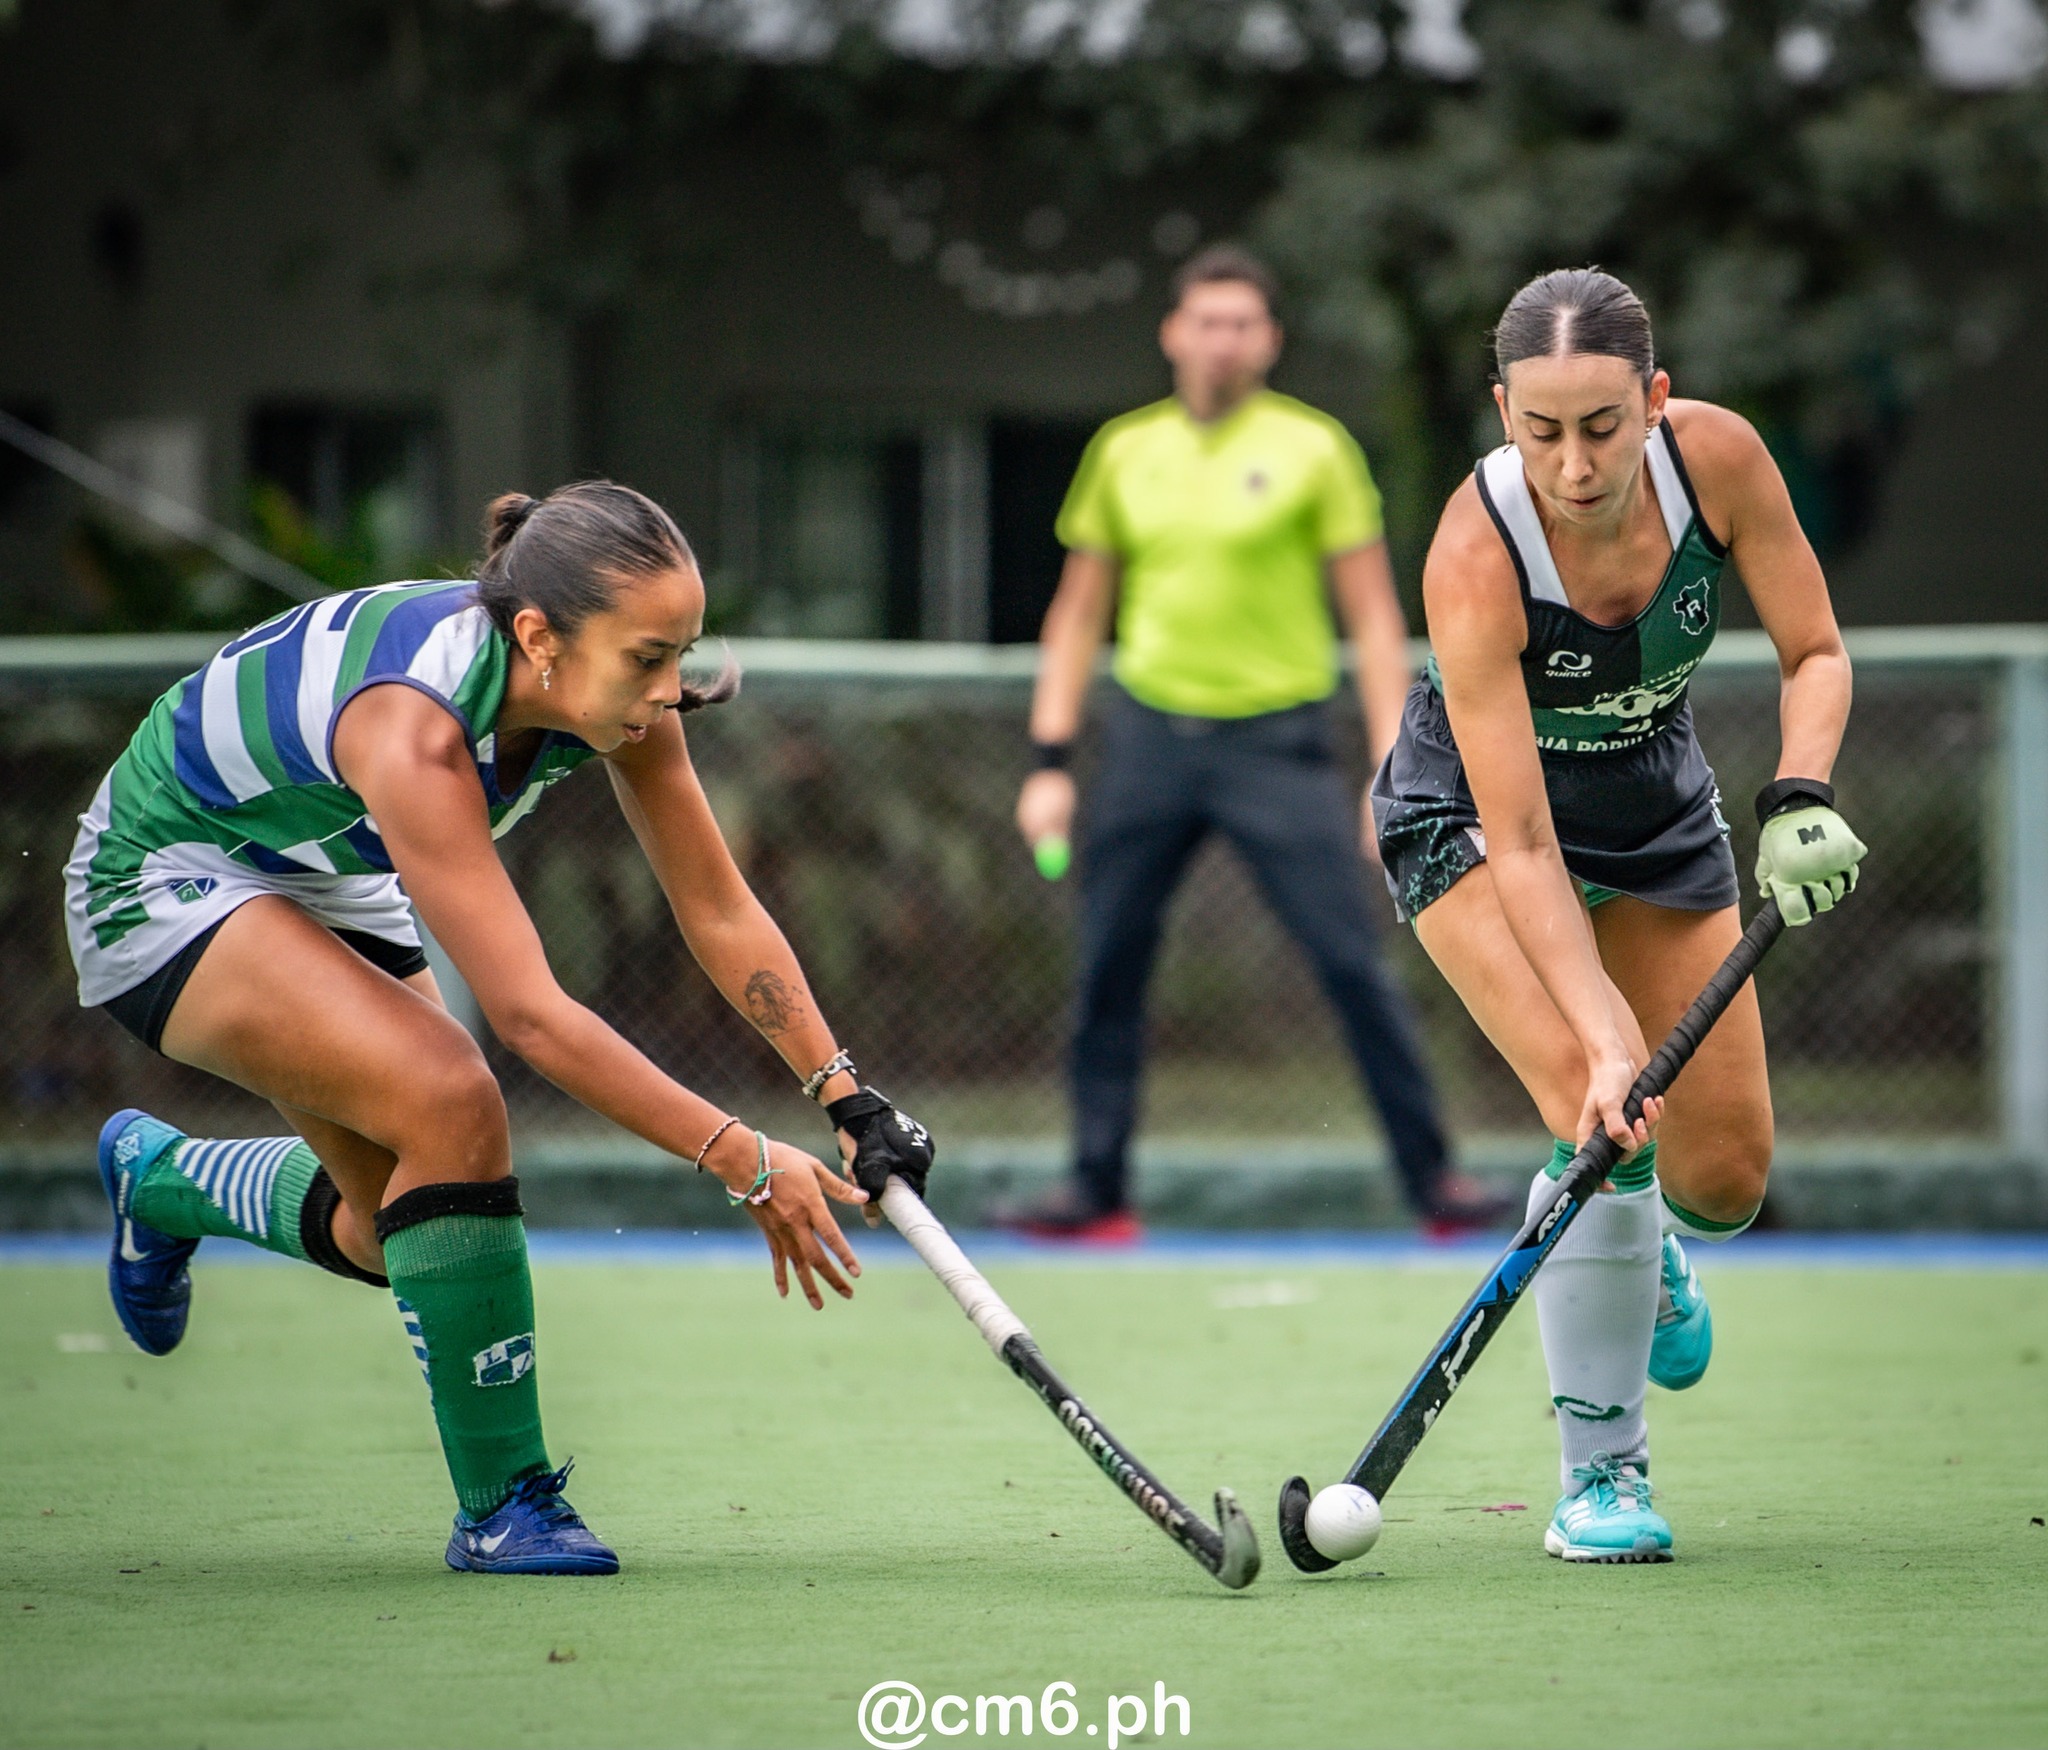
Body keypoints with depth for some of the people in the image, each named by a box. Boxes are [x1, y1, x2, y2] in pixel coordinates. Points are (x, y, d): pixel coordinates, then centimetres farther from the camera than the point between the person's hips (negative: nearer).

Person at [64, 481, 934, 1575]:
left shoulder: (614, 690, -19)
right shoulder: (412, 724, -40)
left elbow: (720, 913, -10)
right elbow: (526, 1013, -42)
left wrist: (847, 1096, -19)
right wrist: (741, 1164, -43)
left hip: (325, 887, 8)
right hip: (164, 881, -8)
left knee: (395, 1235, 9)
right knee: (452, 1102, -28)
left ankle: (157, 1175, 40)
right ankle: (500, 1505, -16)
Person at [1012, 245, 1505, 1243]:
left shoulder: (1312, 448, -1)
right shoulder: (1124, 451, 8)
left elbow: (1372, 617, -1)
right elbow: (1079, 613, 15)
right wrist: (1050, 763, 8)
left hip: (1276, 741, -3)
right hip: (1149, 737, 3)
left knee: (1351, 963, -9)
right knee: (1107, 966, 2)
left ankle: (1431, 1177, 0)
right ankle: (1098, 1191, 12)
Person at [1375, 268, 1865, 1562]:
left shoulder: (1718, 457, -25)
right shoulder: (1475, 557, -35)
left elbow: (1815, 651, -10)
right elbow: (1521, 845, -35)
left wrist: (1801, 799, -29)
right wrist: (1603, 1036, -43)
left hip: (1660, 811, 4)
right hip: (1472, 818, -4)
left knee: (1724, 1176, 1)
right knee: (1603, 1121, -25)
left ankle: (1653, 1256, 39)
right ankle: (1603, 1469, -9)